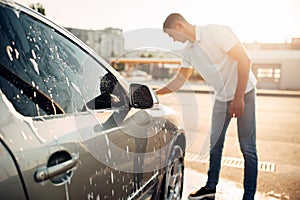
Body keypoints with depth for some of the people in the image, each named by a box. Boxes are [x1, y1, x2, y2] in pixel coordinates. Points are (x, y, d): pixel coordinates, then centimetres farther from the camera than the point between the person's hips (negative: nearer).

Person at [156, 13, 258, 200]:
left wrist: (239, 97, -22)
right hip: (222, 97, 7)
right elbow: (180, 79, 12)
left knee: (248, 147, -2)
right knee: (215, 144, 10)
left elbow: (244, 60, -20)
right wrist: (154, 93, 7)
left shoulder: (216, 32, -18)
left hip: (243, 92, -6)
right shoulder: (188, 51, 3)